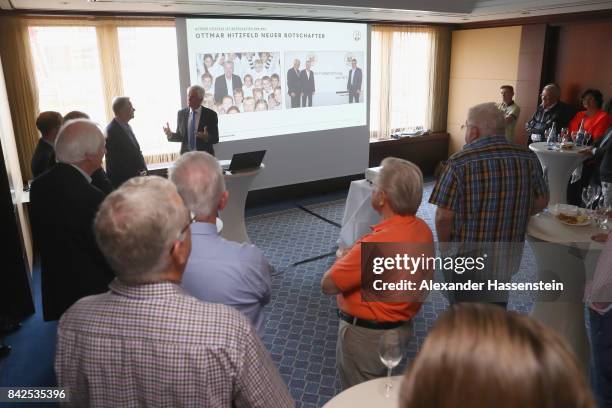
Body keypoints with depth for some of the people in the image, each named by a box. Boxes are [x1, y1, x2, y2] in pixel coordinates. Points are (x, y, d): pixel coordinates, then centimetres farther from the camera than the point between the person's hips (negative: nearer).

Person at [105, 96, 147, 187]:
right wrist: (136, 174, -14)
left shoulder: (127, 126, 10)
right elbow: (115, 161, -17)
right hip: (121, 181, -8)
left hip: (136, 177, 8)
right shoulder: (112, 131, -16)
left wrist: (143, 170, 4)